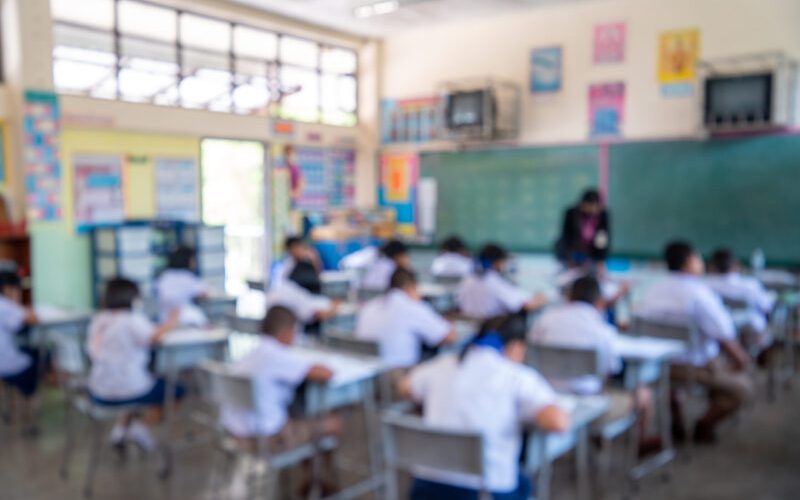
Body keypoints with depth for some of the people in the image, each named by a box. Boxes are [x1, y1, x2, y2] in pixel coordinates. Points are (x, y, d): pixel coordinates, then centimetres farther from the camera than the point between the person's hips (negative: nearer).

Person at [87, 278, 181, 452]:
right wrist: (169, 324, -10)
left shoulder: (97, 320, 5)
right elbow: (155, 336, -30)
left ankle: (123, 426, 26)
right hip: (129, 391, -7)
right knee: (175, 389, 13)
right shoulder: (133, 320, -16)